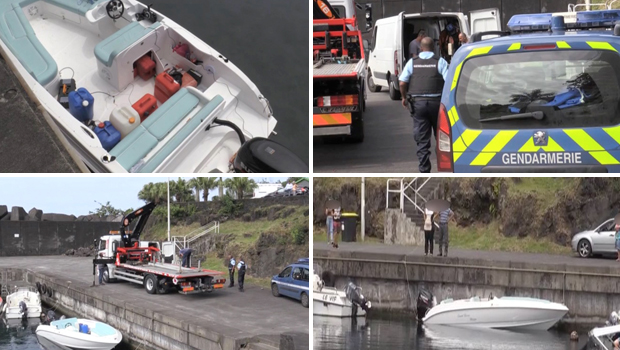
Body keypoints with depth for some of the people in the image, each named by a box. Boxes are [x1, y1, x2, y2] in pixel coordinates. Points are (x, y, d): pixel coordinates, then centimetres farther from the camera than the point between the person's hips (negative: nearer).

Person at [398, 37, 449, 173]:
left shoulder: (412, 62, 4)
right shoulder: (440, 62, -1)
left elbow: (402, 83, -2)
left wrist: (404, 97, 13)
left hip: (417, 102, 1)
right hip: (436, 101, -1)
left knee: (422, 140, 3)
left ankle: (424, 170, 1)